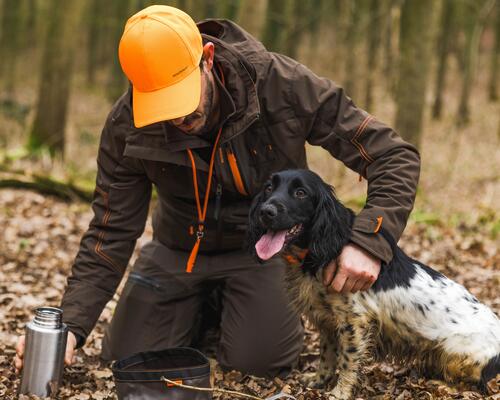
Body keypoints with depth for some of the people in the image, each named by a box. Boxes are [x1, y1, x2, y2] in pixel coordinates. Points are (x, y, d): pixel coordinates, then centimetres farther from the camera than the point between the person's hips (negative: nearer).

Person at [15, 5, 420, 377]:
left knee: (258, 359, -21)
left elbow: (395, 157, -23)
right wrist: (72, 322, -25)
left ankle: (279, 311, 15)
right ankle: (203, 313, 27)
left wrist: (369, 240, -39)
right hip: (179, 247, 3)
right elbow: (112, 231, -12)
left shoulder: (282, 84, -28)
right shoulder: (126, 126, -21)